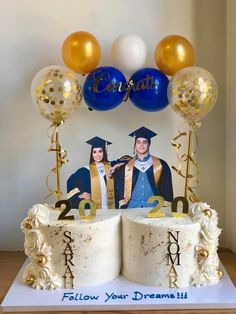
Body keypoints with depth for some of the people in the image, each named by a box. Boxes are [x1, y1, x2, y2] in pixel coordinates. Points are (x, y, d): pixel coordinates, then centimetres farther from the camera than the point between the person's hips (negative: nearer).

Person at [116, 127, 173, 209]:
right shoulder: (126, 167, 7)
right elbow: (119, 190, 11)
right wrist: (123, 206, 1)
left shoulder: (161, 165, 5)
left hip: (154, 209, 0)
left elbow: (167, 191, 9)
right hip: (131, 209, 1)